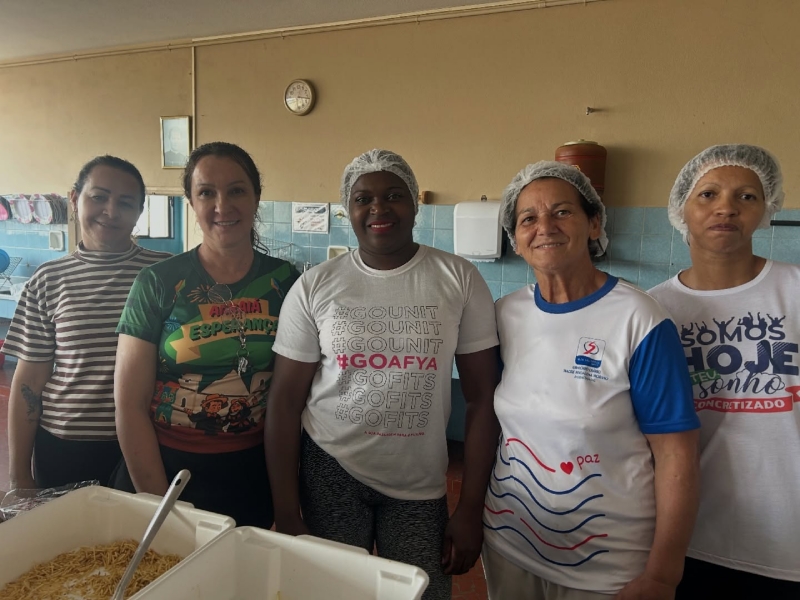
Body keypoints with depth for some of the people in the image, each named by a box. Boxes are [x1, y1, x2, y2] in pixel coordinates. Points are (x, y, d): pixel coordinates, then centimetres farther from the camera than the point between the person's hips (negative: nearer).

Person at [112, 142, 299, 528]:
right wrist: (157, 503, -8)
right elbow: (130, 403, -6)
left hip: (256, 474, 2)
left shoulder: (285, 280, -3)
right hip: (169, 469, -1)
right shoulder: (157, 283, -8)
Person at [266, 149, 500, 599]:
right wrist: (287, 515, -4)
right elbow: (286, 401, -2)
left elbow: (482, 399, -4)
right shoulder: (314, 287, -5)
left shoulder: (460, 279, -6)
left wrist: (471, 510, -5)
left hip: (422, 488, 0)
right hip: (330, 475, 0)